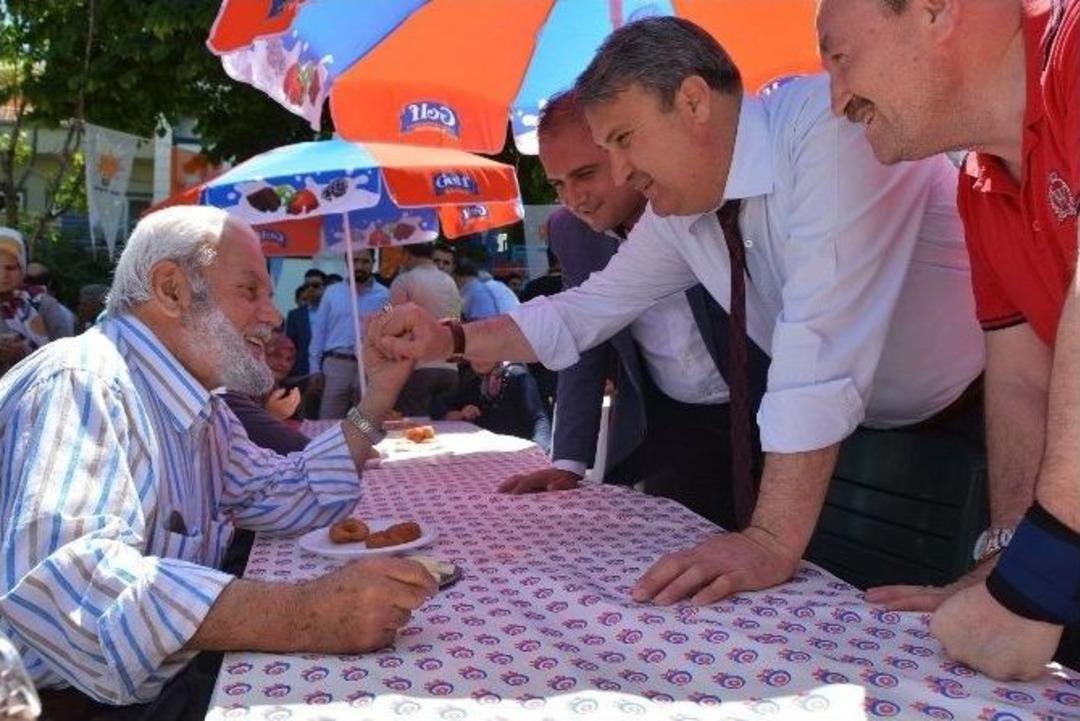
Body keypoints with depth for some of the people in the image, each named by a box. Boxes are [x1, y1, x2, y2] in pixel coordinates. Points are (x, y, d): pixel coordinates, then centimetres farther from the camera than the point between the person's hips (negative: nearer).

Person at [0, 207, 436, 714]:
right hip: (72, 702, -8)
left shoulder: (198, 404, 9)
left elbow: (285, 496, 17)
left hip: (173, 681, 8)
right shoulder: (86, 381, -21)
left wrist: (378, 398, 5)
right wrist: (302, 615, -42)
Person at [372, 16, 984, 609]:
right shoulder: (677, 214, -3)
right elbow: (586, 311, 10)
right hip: (861, 438, 6)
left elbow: (823, 343, -35)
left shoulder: (830, 118, -27)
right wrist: (449, 340, 2)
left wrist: (773, 540, -36)